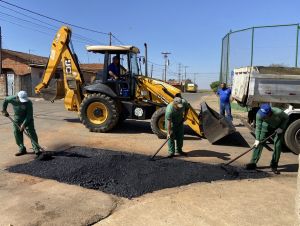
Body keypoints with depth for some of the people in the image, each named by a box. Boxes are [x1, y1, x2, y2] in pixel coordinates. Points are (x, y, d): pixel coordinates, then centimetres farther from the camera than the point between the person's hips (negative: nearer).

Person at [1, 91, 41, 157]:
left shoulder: (29, 103, -27)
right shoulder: (13, 99, -17)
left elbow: (29, 115, -25)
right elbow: (5, 100, 7)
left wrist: (24, 124, -28)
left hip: (27, 120, -4)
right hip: (17, 120, 4)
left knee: (32, 133, -10)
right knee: (17, 134, 8)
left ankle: (36, 150, -7)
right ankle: (22, 149, 22)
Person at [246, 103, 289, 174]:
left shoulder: (278, 112, -37)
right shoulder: (259, 115, -32)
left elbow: (286, 118, -14)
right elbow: (258, 127, -22)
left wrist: (282, 128, -24)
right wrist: (257, 139, -26)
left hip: (279, 127, -1)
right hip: (267, 126, 2)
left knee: (278, 145, -7)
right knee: (259, 143, -7)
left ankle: (274, 166, 6)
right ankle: (253, 163, -2)